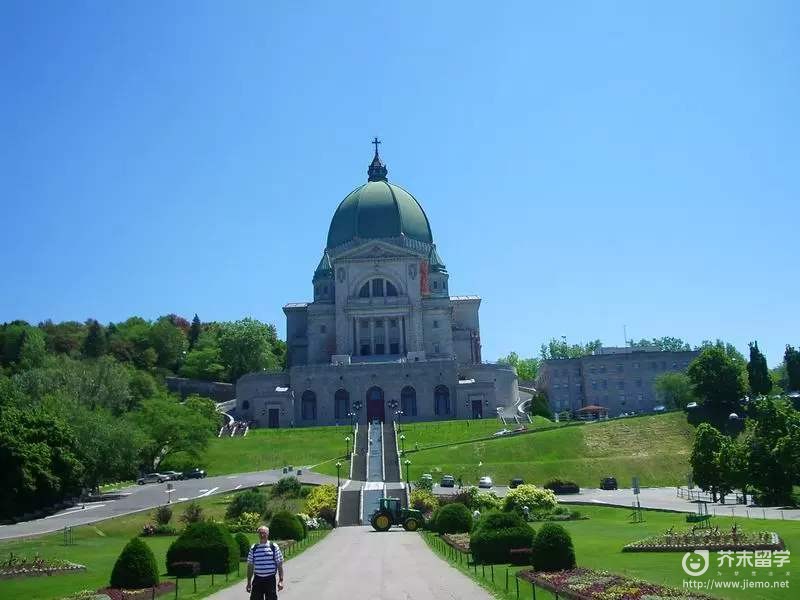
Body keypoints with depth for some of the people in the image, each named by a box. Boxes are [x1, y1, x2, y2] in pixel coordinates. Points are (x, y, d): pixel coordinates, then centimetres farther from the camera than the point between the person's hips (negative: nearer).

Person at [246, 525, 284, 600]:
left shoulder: (274, 547, 0)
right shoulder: (253, 548, 4)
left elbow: (279, 565, 1)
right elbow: (250, 566, 9)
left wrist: (281, 580, -5)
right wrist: (249, 582, 8)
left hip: (270, 580, -2)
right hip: (257, 580, 2)